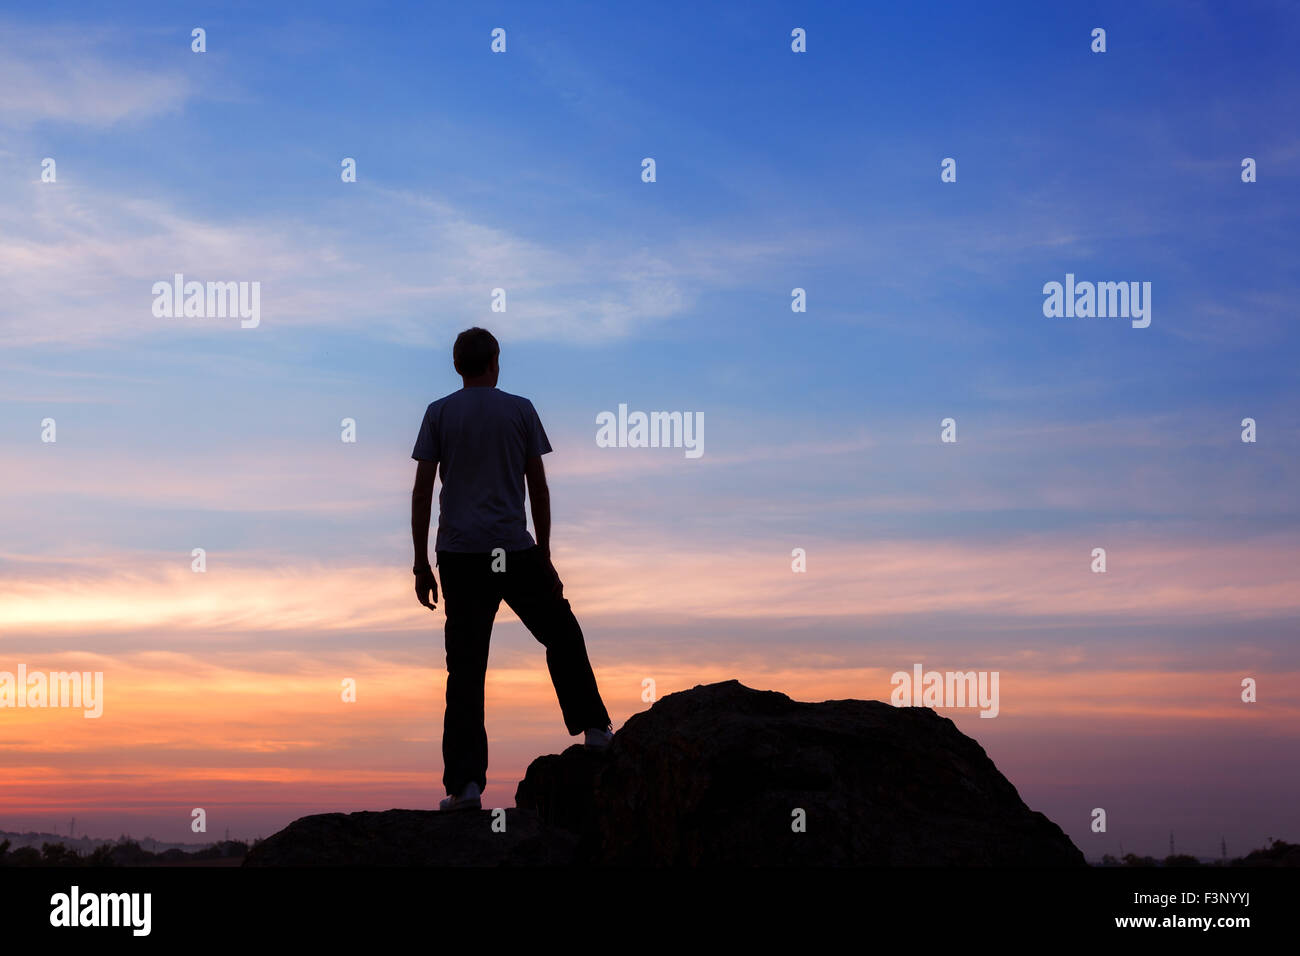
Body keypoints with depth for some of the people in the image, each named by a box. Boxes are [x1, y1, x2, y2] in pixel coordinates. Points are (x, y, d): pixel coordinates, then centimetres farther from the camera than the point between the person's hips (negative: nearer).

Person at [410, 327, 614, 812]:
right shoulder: (520, 410, 5)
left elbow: (422, 492, 1)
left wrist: (421, 564, 5)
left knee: (465, 670, 1)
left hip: (459, 555, 1)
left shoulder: (439, 413, 5)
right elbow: (538, 488, 5)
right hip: (514, 551, -1)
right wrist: (545, 557, 13)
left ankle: (465, 783, -4)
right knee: (562, 634, 22)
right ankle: (593, 727, 21)